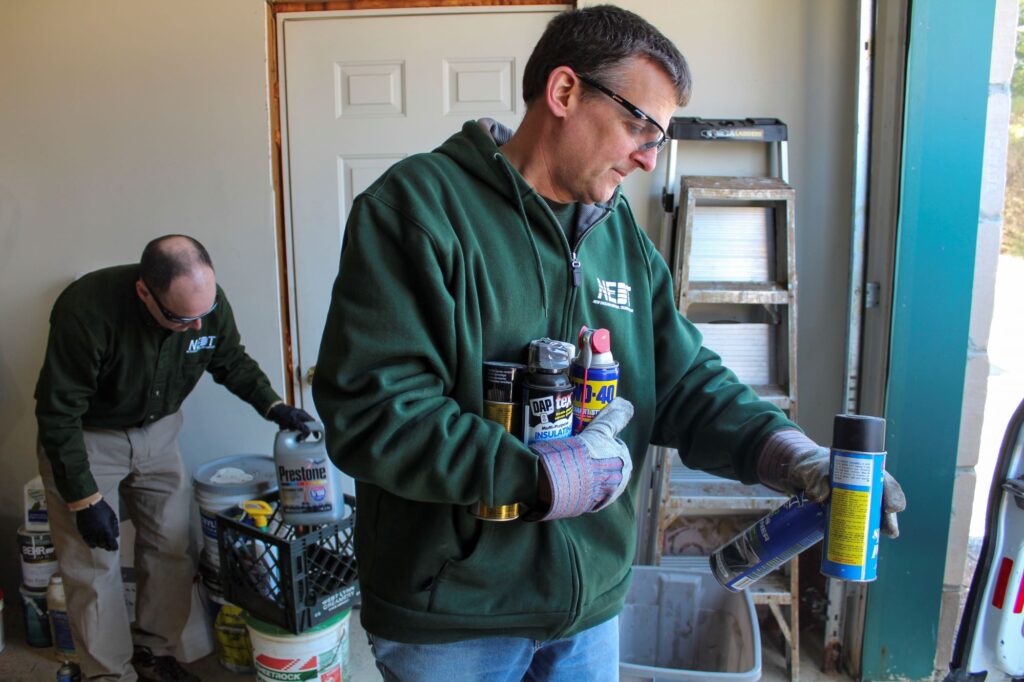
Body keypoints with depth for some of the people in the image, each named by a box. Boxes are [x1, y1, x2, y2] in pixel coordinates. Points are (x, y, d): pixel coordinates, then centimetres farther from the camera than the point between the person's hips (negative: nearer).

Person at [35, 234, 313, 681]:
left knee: (172, 548, 5)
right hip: (86, 438, -4)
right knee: (94, 565, -2)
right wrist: (85, 500, -21)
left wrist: (272, 406, -15)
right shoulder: (87, 310, -33)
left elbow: (233, 362, 1)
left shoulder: (209, 302, -20)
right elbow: (58, 414, -24)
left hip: (157, 432, 4)